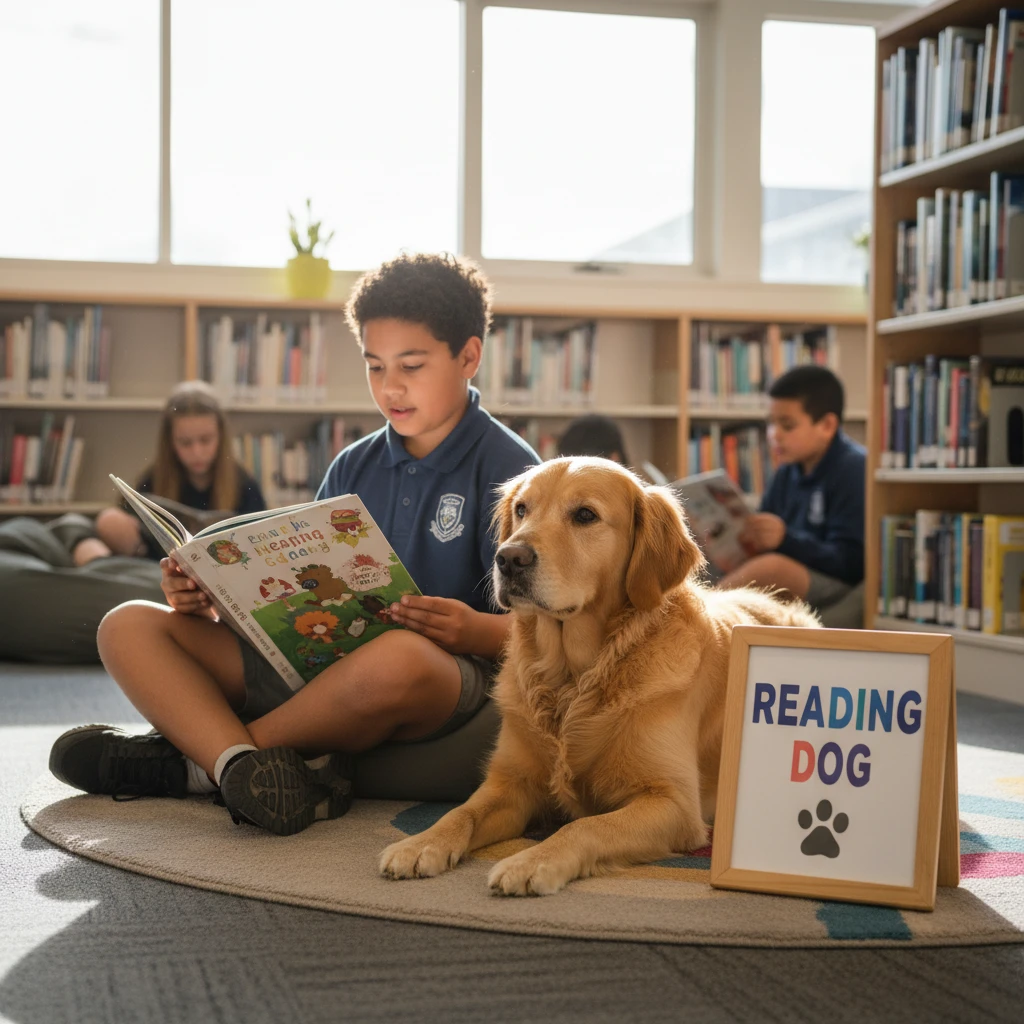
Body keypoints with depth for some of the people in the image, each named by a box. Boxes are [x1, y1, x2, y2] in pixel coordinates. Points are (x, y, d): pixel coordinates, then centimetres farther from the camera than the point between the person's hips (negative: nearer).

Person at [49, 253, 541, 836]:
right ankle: (242, 763, -35)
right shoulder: (354, 467, 17)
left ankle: (201, 761, -19)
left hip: (452, 673, -6)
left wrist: (475, 631, -30)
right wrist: (211, 596, -2)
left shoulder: (509, 469, -1)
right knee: (129, 626, -5)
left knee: (398, 657, -44)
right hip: (321, 665, 6)